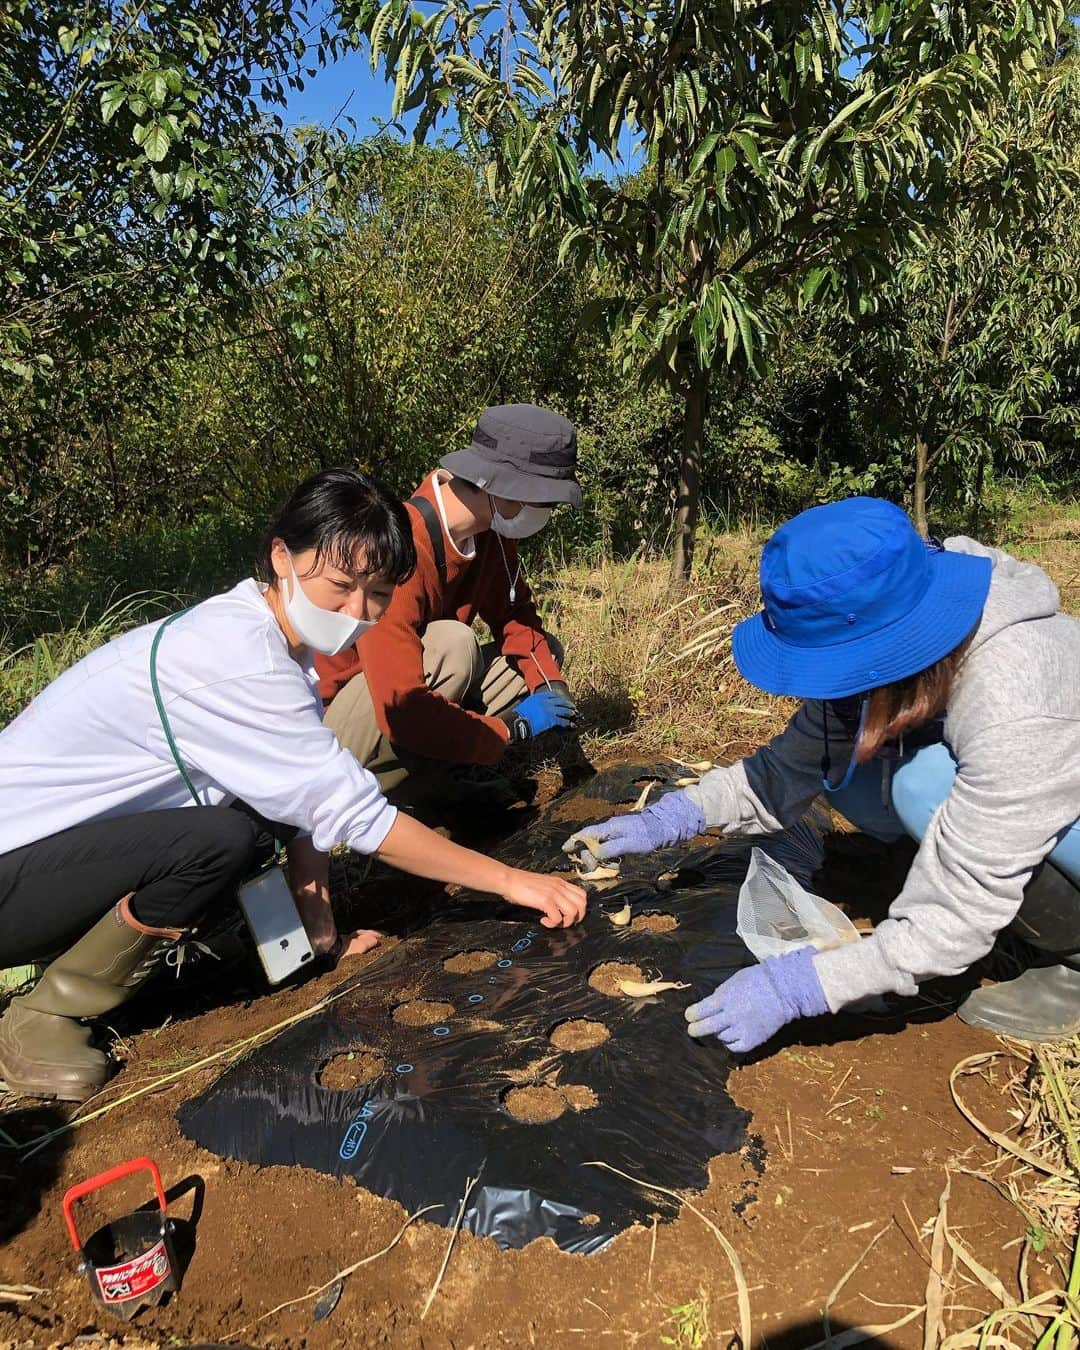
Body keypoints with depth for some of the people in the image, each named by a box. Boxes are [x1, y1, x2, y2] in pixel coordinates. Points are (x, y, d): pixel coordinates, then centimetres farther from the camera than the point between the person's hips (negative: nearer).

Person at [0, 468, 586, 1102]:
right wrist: (512, 881, -21)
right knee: (226, 837, -29)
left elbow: (312, 801, 1)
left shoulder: (279, 643, -1)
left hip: (64, 838, 9)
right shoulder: (233, 659, -28)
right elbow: (353, 813, -27)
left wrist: (324, 934, 0)